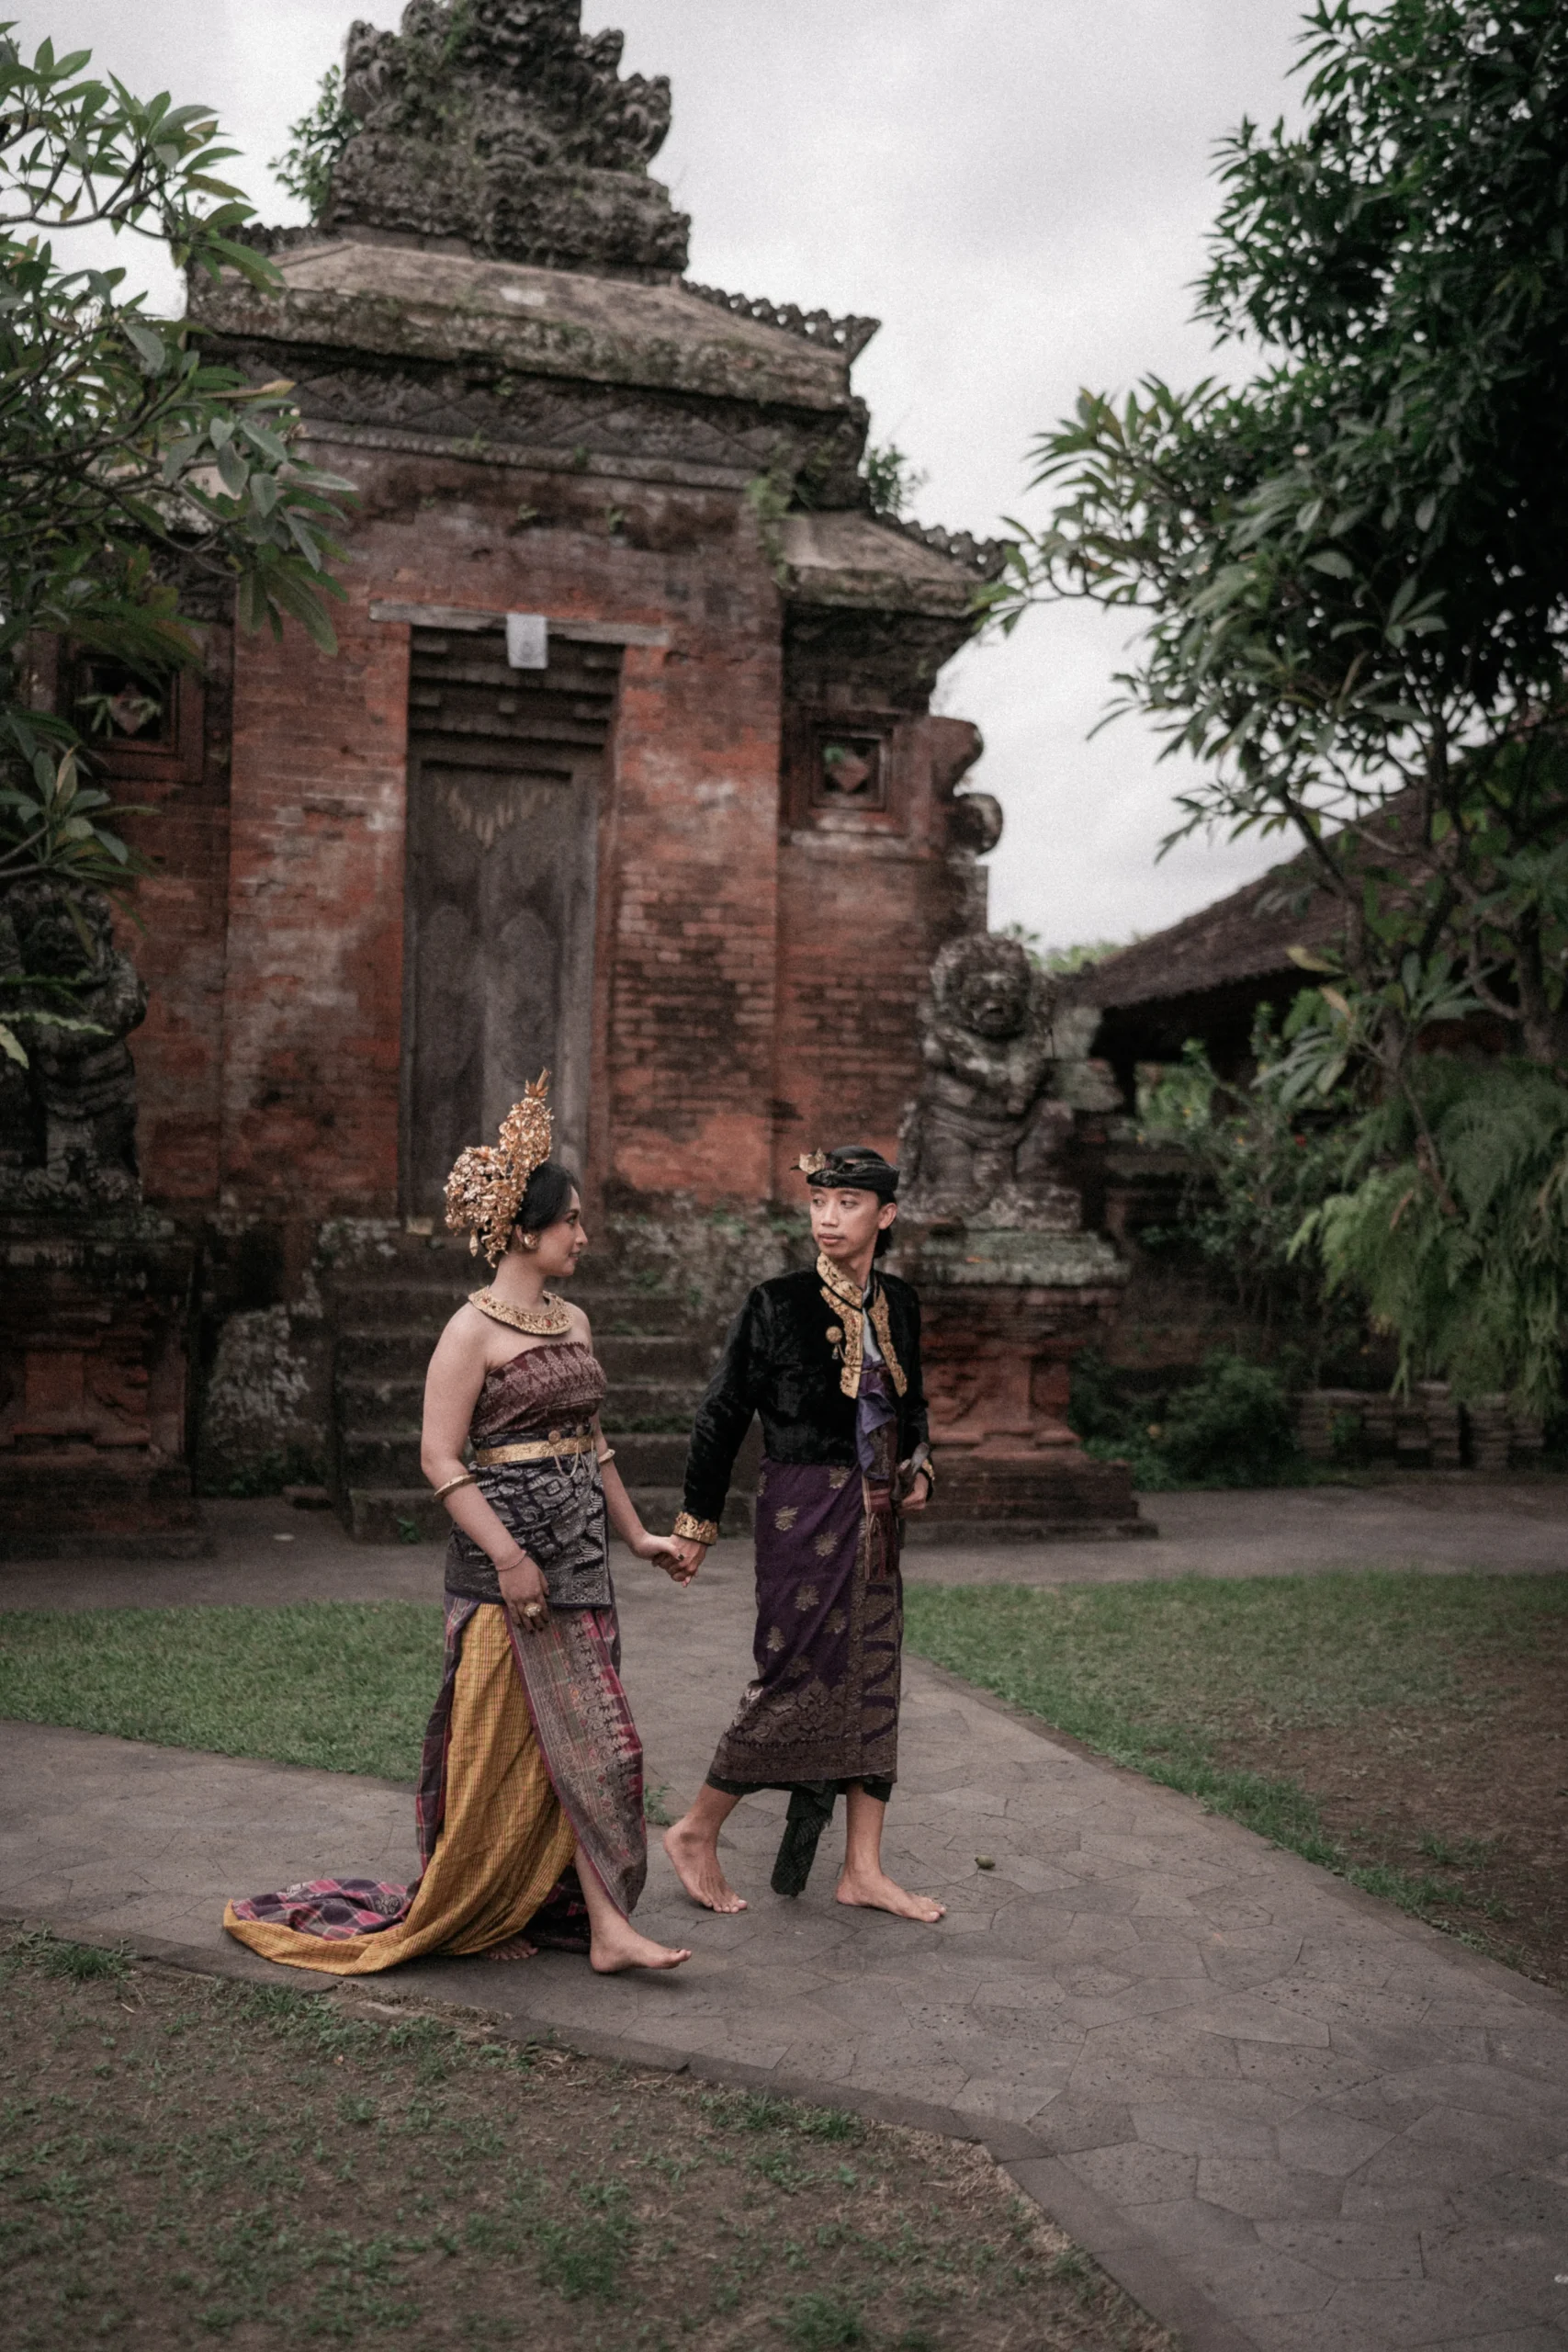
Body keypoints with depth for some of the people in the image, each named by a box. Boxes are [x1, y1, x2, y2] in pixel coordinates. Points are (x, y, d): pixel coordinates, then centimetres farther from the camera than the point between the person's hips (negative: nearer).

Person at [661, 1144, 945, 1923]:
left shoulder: (898, 1303, 7)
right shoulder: (777, 1303, -10)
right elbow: (722, 1415, -6)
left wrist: (918, 1467, 3)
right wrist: (696, 1523, -5)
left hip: (873, 1520, 6)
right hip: (802, 1515, -6)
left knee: (872, 1677, 8)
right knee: (800, 1675, -4)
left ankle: (864, 1869, 18)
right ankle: (696, 1831, 14)